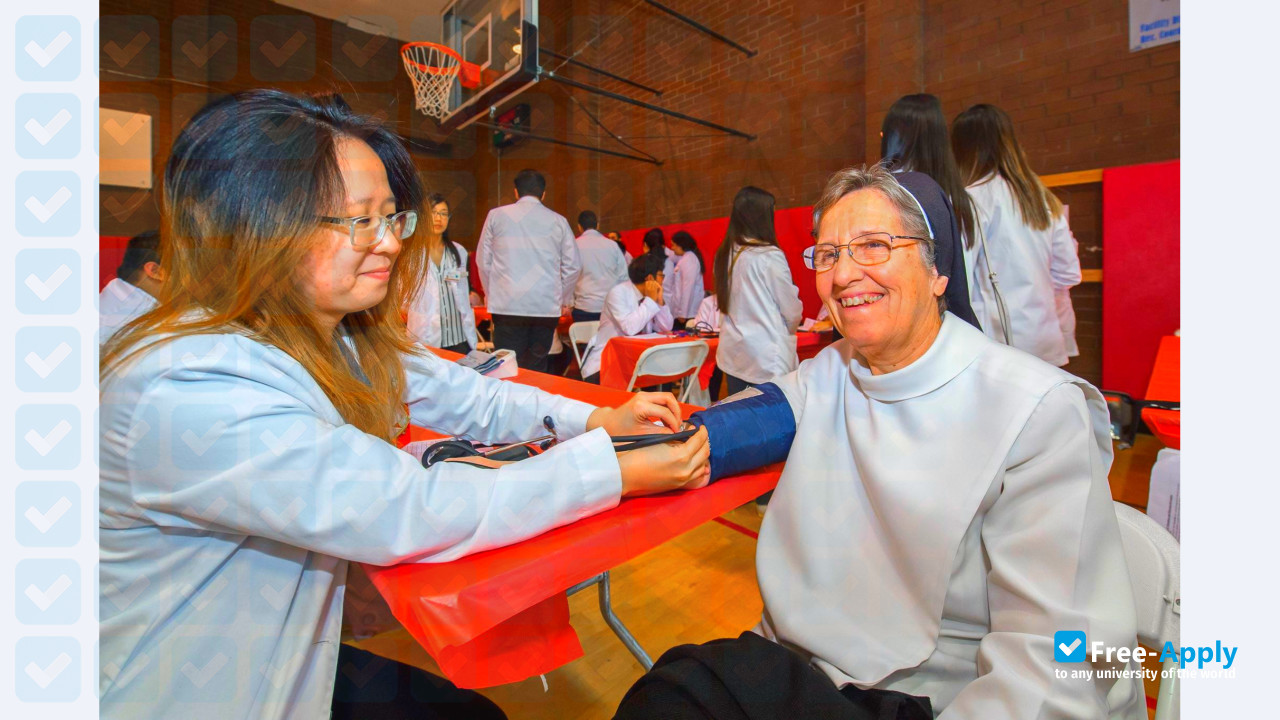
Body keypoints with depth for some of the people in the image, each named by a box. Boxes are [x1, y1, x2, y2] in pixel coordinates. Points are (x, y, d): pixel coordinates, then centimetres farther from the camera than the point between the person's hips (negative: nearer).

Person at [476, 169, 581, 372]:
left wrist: (491, 294, 22)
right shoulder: (558, 221, 8)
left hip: (507, 306, -1)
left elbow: (483, 261, 11)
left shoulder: (496, 215, 8)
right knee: (537, 369, 8)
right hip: (547, 307, 1)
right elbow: (573, 265, 8)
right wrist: (566, 301, 19)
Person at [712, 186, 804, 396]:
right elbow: (793, 312, -7)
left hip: (732, 355, 6)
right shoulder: (770, 256, -13)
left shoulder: (724, 255, 4)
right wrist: (785, 331, 14)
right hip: (767, 358, -6)